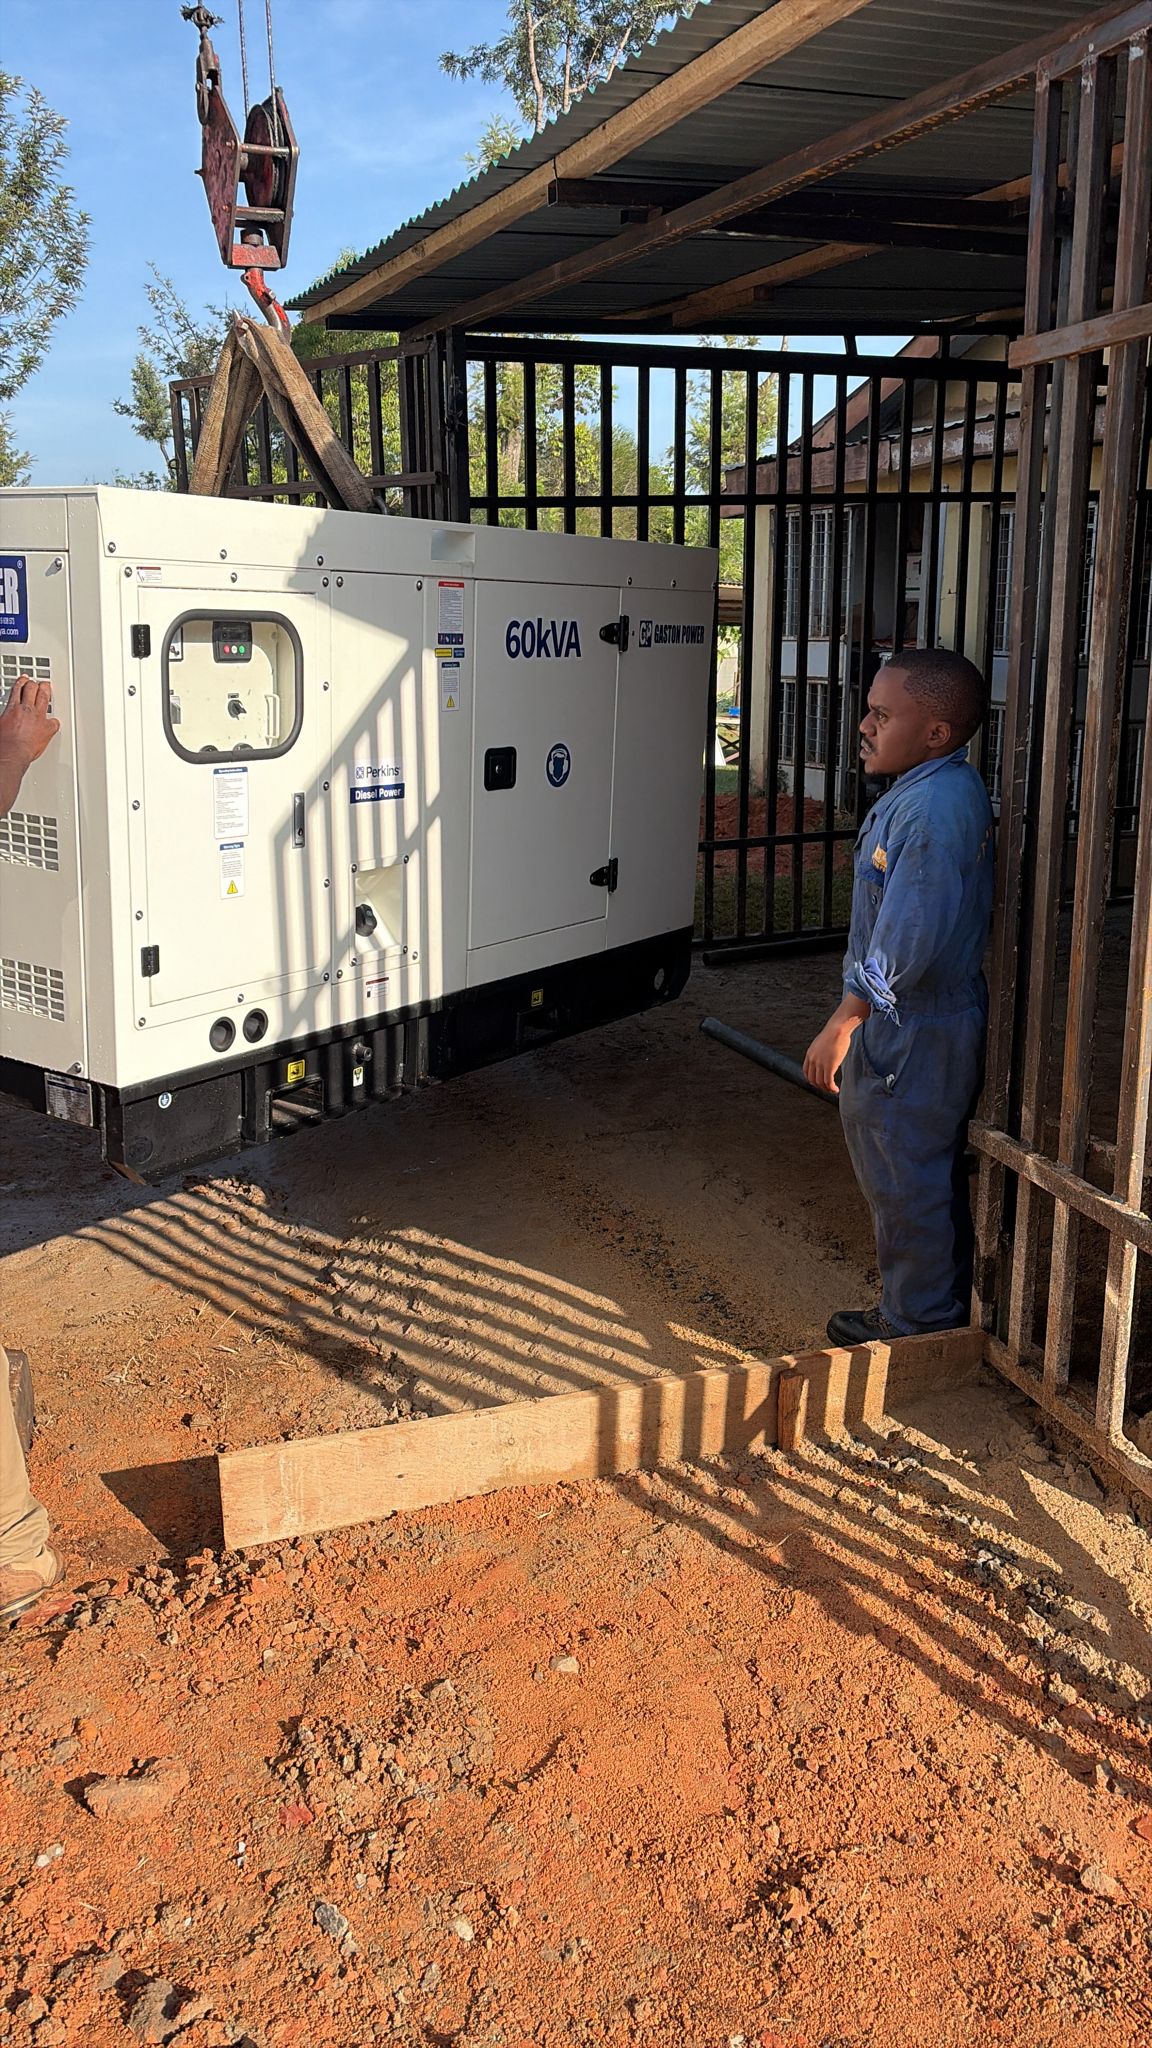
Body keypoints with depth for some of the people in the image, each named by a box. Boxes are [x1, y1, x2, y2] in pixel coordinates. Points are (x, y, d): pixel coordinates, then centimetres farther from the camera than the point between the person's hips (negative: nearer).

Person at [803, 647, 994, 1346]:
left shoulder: (931, 812, -26)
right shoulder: (956, 787, 8)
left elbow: (907, 941, -29)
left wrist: (843, 1025, -19)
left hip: (909, 1030, -11)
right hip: (947, 1015, 11)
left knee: (906, 1183, 4)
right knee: (936, 1176, 22)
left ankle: (916, 1324, 20)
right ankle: (946, 1309, 37)